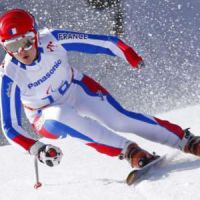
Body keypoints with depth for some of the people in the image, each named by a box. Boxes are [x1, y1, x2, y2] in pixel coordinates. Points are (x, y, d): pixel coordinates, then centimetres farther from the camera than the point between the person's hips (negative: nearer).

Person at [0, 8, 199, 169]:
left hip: (77, 89, 2)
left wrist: (132, 57, -19)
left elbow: (101, 42, -15)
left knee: (120, 119, -17)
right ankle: (128, 149, -31)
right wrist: (35, 148, -37)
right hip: (48, 114, -1)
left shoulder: (52, 39, -27)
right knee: (62, 116, -35)